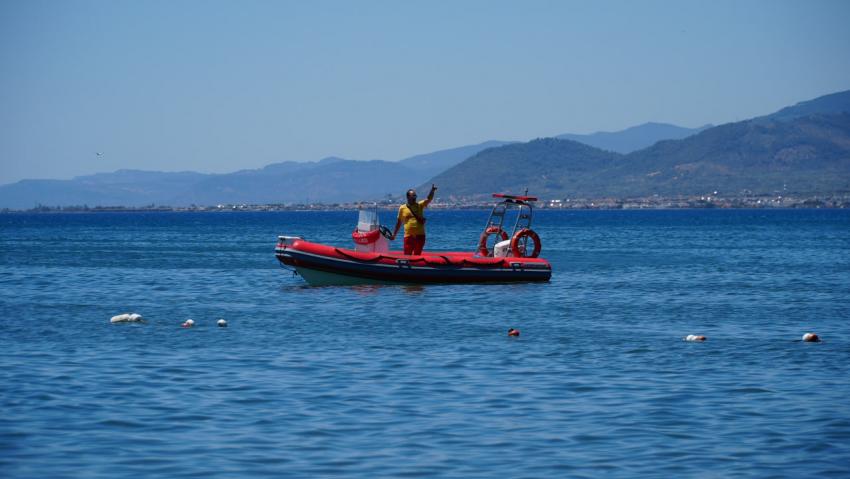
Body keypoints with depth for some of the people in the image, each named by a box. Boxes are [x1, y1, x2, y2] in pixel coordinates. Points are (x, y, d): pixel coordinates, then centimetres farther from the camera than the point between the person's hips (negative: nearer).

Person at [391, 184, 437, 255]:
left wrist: (432, 190, -28)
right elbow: (399, 222, 12)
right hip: (408, 236, -1)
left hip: (420, 236, 1)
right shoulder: (402, 208, 4)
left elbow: (429, 199, -10)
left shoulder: (420, 205, 6)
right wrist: (394, 234, 15)